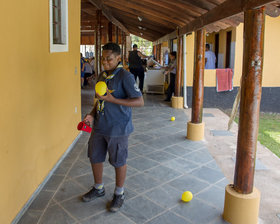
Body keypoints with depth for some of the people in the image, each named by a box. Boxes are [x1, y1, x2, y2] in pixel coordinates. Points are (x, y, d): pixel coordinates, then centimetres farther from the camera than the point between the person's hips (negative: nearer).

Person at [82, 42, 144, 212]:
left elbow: (140, 101, -22)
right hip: (99, 126, 7)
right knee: (95, 158, 17)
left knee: (119, 161, 9)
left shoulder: (125, 76, -16)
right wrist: (92, 115, 3)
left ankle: (119, 194, 32)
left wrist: (112, 99, -26)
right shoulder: (102, 76, 8)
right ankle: (99, 189, 41)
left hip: (118, 128, -7)